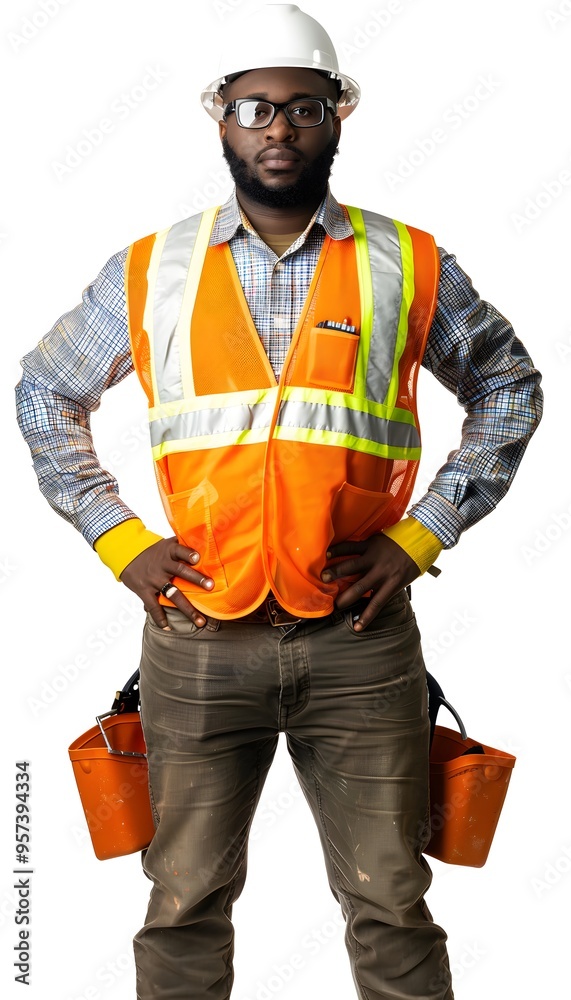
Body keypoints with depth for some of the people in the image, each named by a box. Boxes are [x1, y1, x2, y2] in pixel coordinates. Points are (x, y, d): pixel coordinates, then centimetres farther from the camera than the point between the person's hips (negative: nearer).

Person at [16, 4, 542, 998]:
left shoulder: (409, 266, 4)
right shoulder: (151, 272, 6)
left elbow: (509, 387, 14)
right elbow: (44, 394, 16)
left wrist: (421, 534, 3)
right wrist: (118, 539, 4)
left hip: (360, 642, 0)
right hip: (197, 645, 1)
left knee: (390, 903, 7)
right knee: (185, 903, 10)